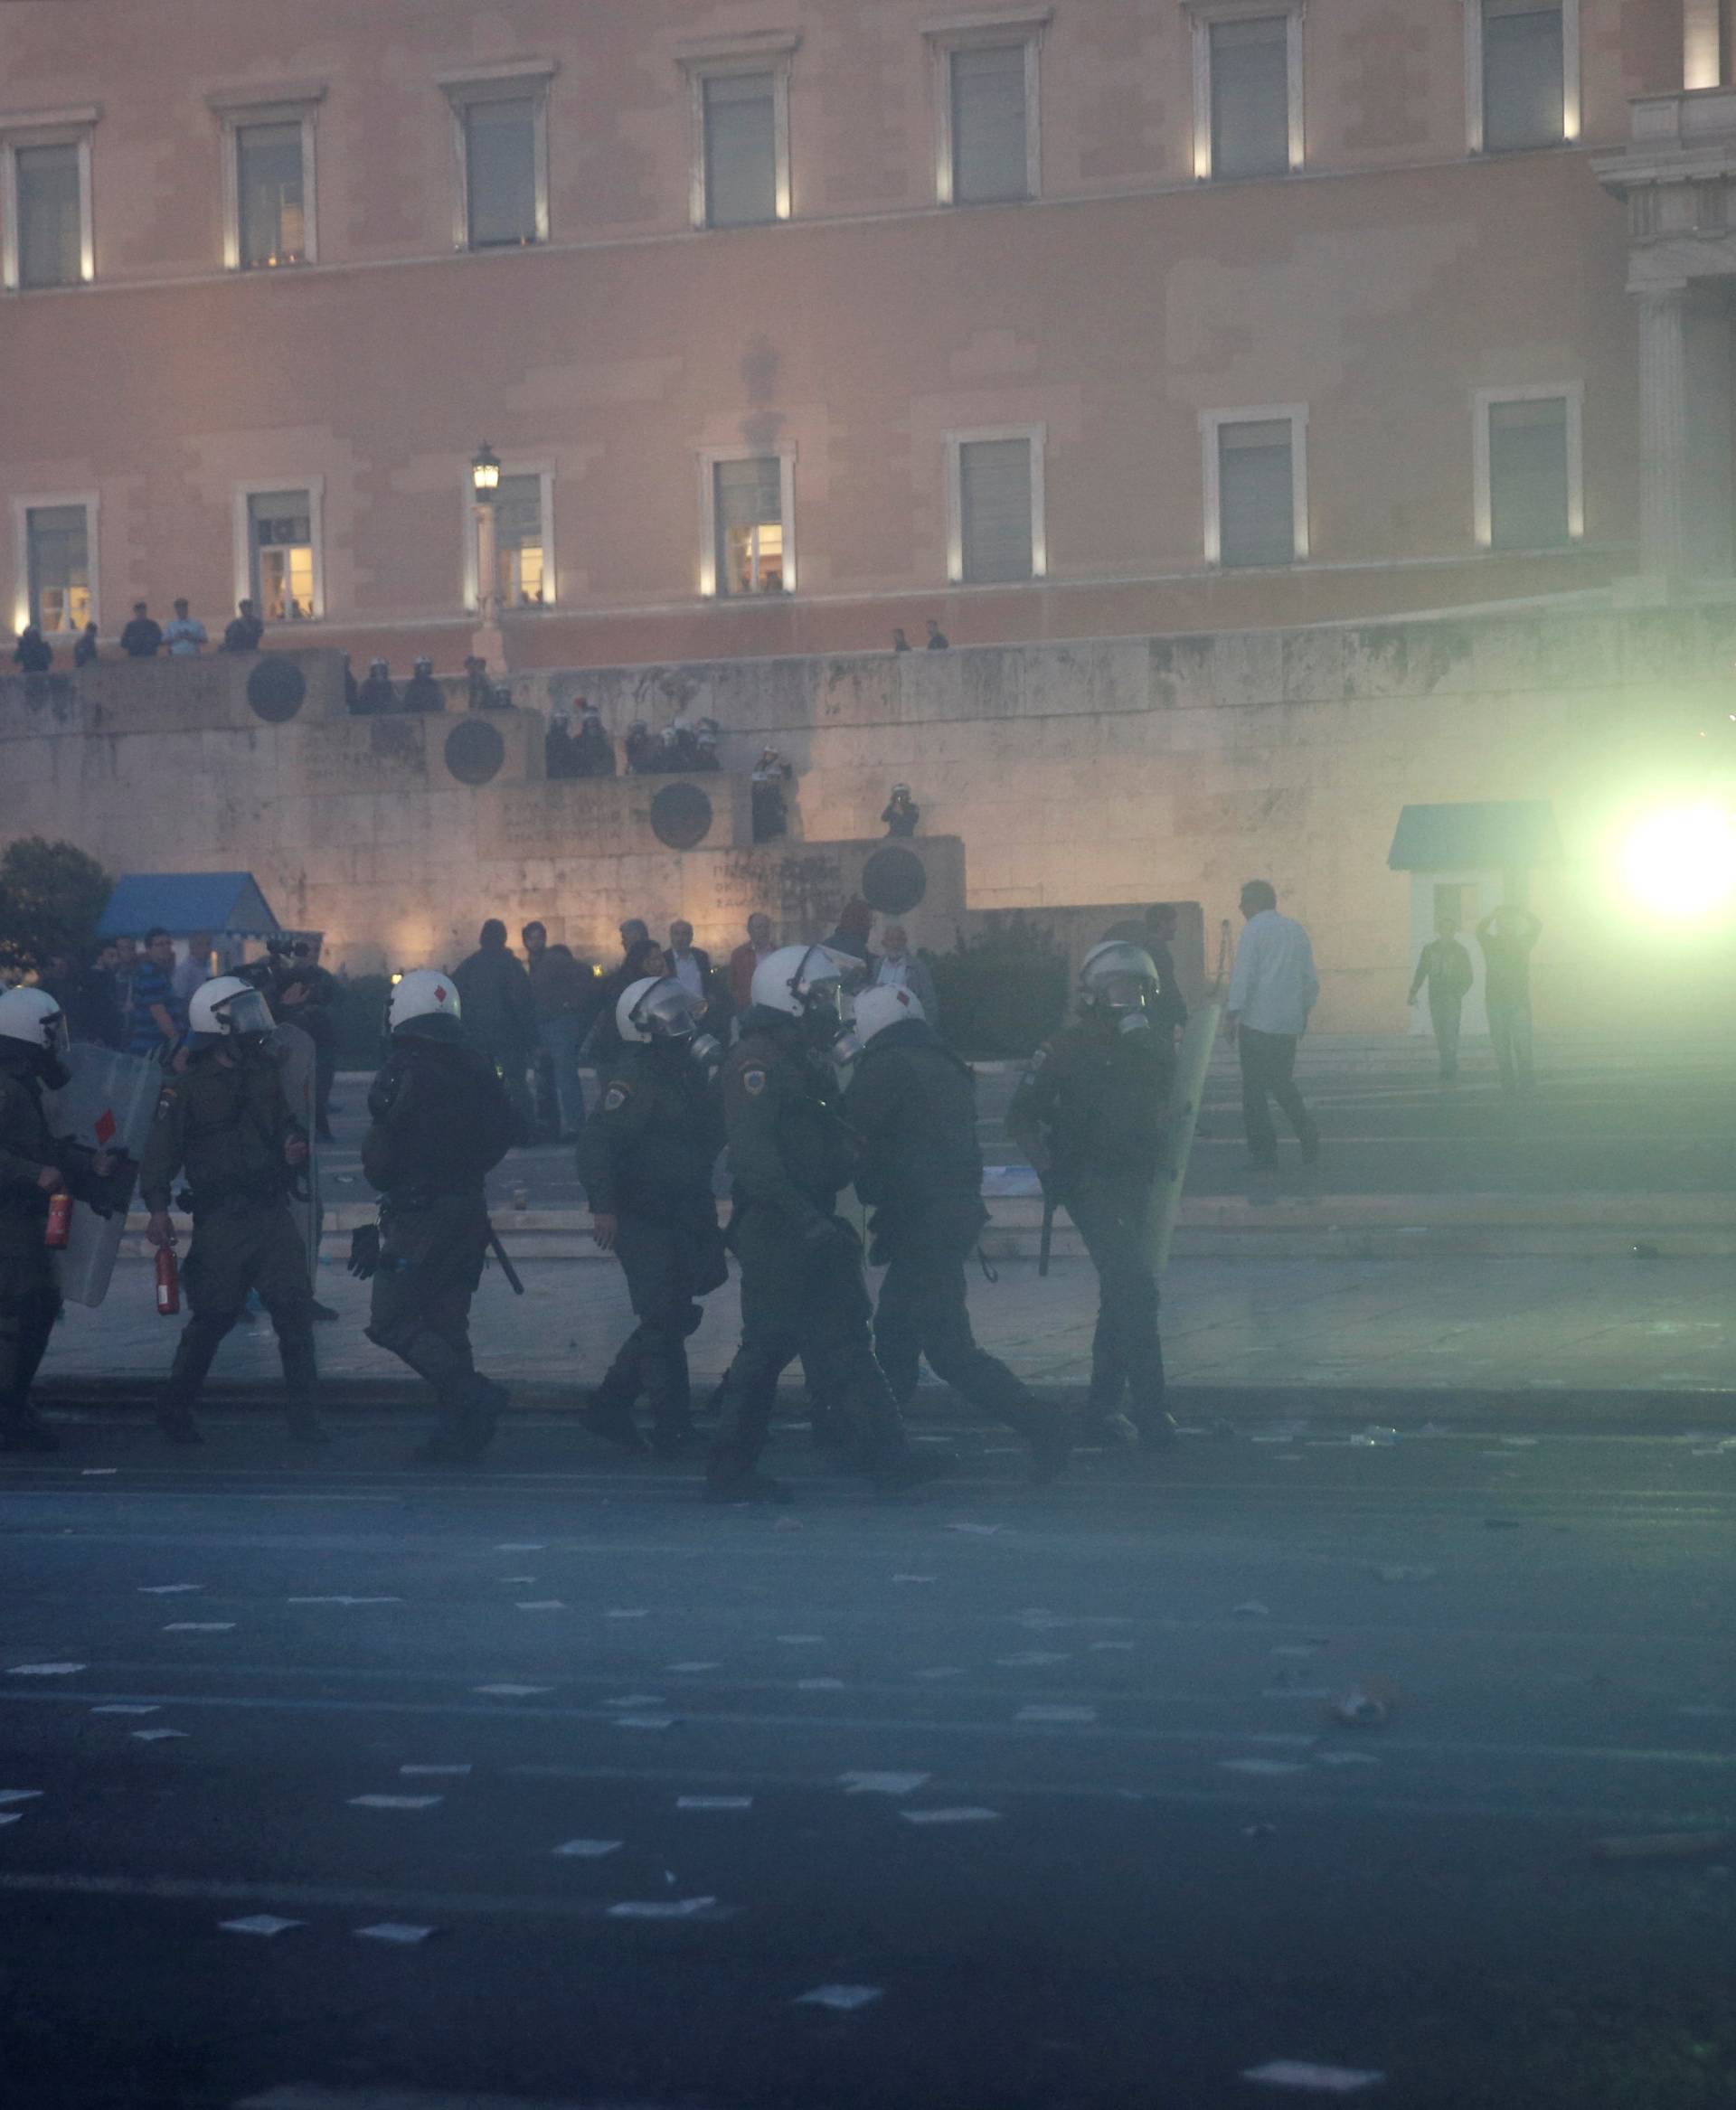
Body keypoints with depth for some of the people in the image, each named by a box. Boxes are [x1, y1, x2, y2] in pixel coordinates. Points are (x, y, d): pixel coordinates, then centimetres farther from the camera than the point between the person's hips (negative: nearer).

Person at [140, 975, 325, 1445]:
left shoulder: (268, 1074, 11)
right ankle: (175, 1410, 20)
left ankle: (304, 1416, 3)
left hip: (273, 1213, 5)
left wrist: (296, 1144, -2)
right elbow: (161, 1153, -10)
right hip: (220, 1221, -4)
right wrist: (158, 1208, -21)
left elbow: (287, 1124, 22)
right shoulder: (186, 1089, -5)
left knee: (295, 1310, -3)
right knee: (212, 1318, 2)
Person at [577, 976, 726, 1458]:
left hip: (681, 1219, 10)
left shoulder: (684, 1072, 14)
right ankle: (674, 1432, -2)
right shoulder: (635, 1076, -16)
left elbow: (709, 1137, 20)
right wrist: (604, 1205, -32)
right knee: (664, 1324, -7)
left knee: (671, 1320, 14)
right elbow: (598, 1141, -24)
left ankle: (608, 1407, 23)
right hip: (644, 1221, -10)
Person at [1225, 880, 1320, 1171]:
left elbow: (1243, 973, -13)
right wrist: (1305, 1011, 26)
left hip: (1257, 1021, -6)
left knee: (1254, 1088, 0)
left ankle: (1263, 1153, -2)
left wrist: (1232, 1013, -11)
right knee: (1282, 1082, 18)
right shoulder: (1297, 930, 13)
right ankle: (1307, 1131, -3)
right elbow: (1311, 979, 17)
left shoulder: (1254, 929, -6)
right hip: (1289, 1022, 6)